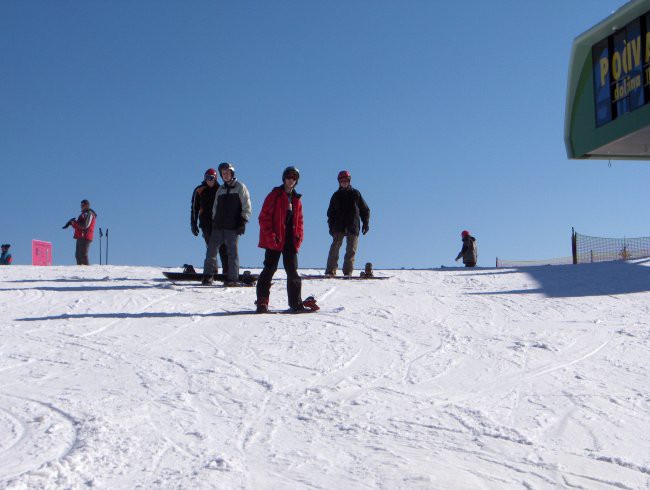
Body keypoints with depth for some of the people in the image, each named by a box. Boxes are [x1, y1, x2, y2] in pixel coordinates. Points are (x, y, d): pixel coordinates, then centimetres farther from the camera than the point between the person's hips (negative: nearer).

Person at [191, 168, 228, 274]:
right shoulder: (199, 190, 7)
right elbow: (194, 208, 8)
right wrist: (193, 224, 3)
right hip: (206, 224, 0)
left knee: (223, 248, -7)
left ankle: (226, 271, -8)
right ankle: (212, 270, 3)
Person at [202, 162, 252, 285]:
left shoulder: (240, 187, 2)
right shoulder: (220, 189, 19)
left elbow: (247, 207, -3)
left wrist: (243, 222, -11)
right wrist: (213, 222, 14)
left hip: (233, 227, -5)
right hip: (218, 226, 5)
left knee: (232, 251, -5)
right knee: (211, 249, 1)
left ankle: (233, 278, -3)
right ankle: (208, 275, 7)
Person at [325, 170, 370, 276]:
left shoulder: (355, 194, 9)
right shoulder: (336, 195, 13)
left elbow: (364, 210, 12)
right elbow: (330, 213, 14)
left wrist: (366, 223, 3)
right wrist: (331, 226, 2)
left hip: (353, 227, 0)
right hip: (338, 227, 0)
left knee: (351, 250, -2)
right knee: (335, 248, -9)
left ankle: (348, 272, 2)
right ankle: (330, 271, -10)